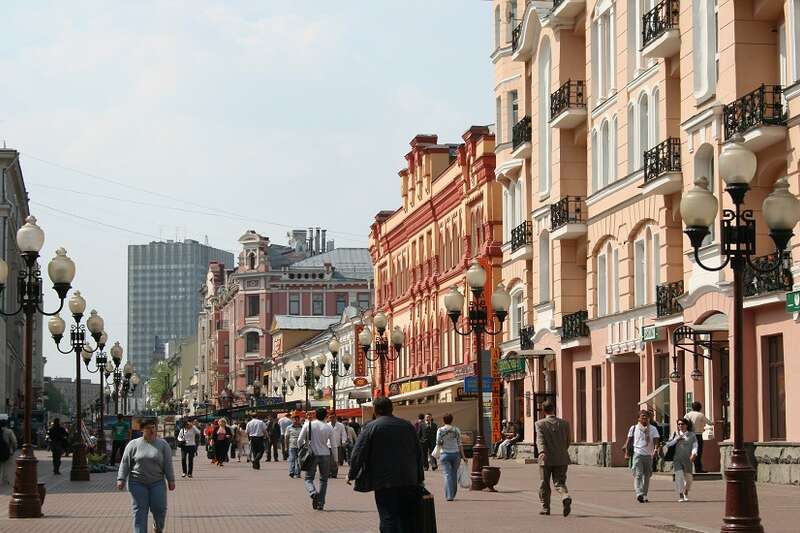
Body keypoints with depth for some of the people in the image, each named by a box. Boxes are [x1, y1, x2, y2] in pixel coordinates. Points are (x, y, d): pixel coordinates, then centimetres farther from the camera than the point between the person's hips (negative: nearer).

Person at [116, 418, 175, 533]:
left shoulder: (163, 444, 3)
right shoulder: (133, 444, 1)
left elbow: (168, 464, 3)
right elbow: (125, 463, 1)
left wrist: (171, 480, 0)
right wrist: (121, 479, -6)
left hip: (157, 483, 1)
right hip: (137, 483, -1)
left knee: (159, 508, 1)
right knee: (139, 511, -2)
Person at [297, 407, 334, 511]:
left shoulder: (308, 425, -3)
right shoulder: (328, 428, -2)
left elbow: (300, 440, -1)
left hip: (312, 455, -1)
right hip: (325, 455, 1)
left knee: (308, 478, 6)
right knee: (323, 479, 12)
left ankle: (313, 493, -25)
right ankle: (321, 503, 8)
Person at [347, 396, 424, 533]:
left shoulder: (370, 428, -6)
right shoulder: (407, 425, 10)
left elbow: (358, 454, -7)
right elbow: (419, 452, 16)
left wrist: (352, 475, 6)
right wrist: (419, 476, 23)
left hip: (384, 482, -5)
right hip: (409, 481, 5)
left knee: (389, 520, -5)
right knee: (408, 520, 13)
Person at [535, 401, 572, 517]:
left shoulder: (540, 424, -6)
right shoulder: (564, 423, 3)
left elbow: (540, 439, -21)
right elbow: (568, 442, 11)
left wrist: (542, 452, -34)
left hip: (546, 459, -2)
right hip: (562, 459, 2)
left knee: (544, 484, 13)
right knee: (559, 482, 5)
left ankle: (545, 507, 20)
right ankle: (565, 497, -24)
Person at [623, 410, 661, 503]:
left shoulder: (653, 429, 8)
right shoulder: (633, 428, 7)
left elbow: (656, 440, -3)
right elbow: (629, 440, 9)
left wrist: (656, 449, -22)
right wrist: (627, 452, 1)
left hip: (649, 455, 2)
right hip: (637, 454, -2)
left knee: (647, 475, 8)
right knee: (638, 474, -14)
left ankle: (644, 495, 19)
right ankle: (639, 494, -24)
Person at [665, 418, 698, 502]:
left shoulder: (691, 435, 6)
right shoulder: (675, 434, 11)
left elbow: (695, 445, -6)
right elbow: (668, 445, 5)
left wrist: (693, 454, -25)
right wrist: (676, 439, -7)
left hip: (687, 459, 0)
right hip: (677, 459, 0)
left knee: (688, 477, 7)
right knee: (679, 476, -14)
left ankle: (686, 493, 34)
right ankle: (680, 496, -12)